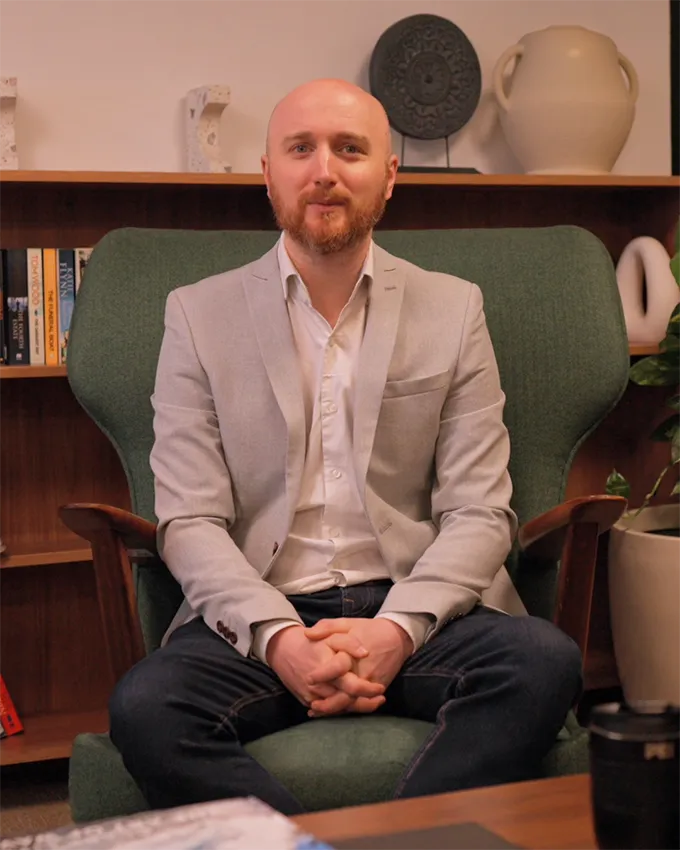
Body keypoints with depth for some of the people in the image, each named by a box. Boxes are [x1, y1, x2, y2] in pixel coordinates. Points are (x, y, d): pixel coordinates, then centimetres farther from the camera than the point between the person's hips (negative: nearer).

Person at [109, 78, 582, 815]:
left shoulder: (453, 310, 9)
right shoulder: (199, 314, 8)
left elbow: (478, 512, 3)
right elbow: (190, 522, 0)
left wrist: (397, 629, -15)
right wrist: (277, 639, -17)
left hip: (414, 613, 1)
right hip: (259, 616, 0)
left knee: (545, 663, -29)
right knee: (143, 707, -30)